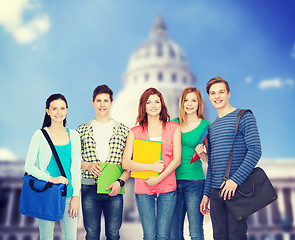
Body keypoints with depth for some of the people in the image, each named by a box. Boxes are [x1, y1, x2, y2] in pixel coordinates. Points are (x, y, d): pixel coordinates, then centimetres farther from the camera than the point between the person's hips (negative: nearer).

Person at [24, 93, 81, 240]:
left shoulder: (73, 135, 6)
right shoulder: (40, 135, -2)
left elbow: (76, 167, 6)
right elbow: (29, 166, -3)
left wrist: (76, 195, 0)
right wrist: (51, 179, -16)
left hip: (68, 195, 2)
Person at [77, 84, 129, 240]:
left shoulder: (123, 130, 5)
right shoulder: (82, 130, 8)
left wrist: (120, 181, -9)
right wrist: (88, 165, -9)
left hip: (114, 189, 0)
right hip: (89, 188, 1)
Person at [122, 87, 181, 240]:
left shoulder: (173, 128, 6)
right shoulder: (135, 132, 5)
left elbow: (177, 160, 0)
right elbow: (125, 163, -2)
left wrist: (159, 178, -11)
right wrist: (152, 167, -12)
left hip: (167, 188, 0)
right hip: (143, 188, 0)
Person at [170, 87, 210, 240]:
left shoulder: (205, 126, 0)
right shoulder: (174, 123, 8)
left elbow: (210, 159, 3)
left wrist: (201, 153, -18)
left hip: (194, 182, -3)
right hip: (173, 180, 3)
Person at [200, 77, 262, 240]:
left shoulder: (244, 117, -2)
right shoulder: (212, 127, 16)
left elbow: (255, 151, -13)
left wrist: (235, 179, -21)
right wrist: (206, 193, 13)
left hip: (238, 189, -5)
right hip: (216, 192, 6)